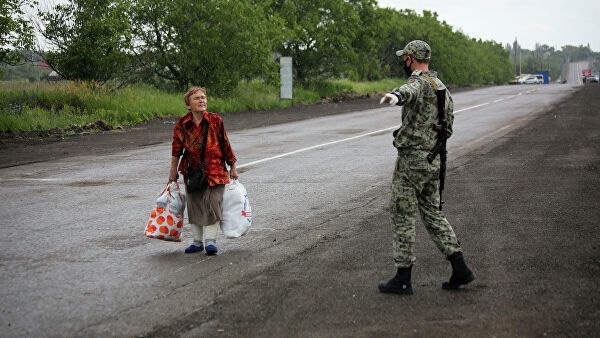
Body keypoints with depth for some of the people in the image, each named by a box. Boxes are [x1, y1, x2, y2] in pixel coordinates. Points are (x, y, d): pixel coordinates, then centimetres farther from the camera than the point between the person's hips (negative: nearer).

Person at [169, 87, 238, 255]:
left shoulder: (215, 120, -8)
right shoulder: (182, 124, -6)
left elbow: (225, 145, 0)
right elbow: (176, 148, 3)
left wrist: (232, 167, 5)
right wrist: (173, 171, 7)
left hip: (214, 170, -2)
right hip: (192, 171, 2)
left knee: (212, 204, -6)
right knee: (194, 206, 7)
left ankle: (210, 240, 3)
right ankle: (197, 241, 19)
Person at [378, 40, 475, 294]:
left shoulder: (418, 82, -14)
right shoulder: (441, 87, 15)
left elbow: (409, 90, -42)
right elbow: (448, 126, 21)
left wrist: (395, 96, -63)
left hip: (412, 159, -9)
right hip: (434, 159, 9)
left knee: (402, 216, 0)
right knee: (432, 213, 16)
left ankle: (403, 279, 4)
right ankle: (460, 269, 11)